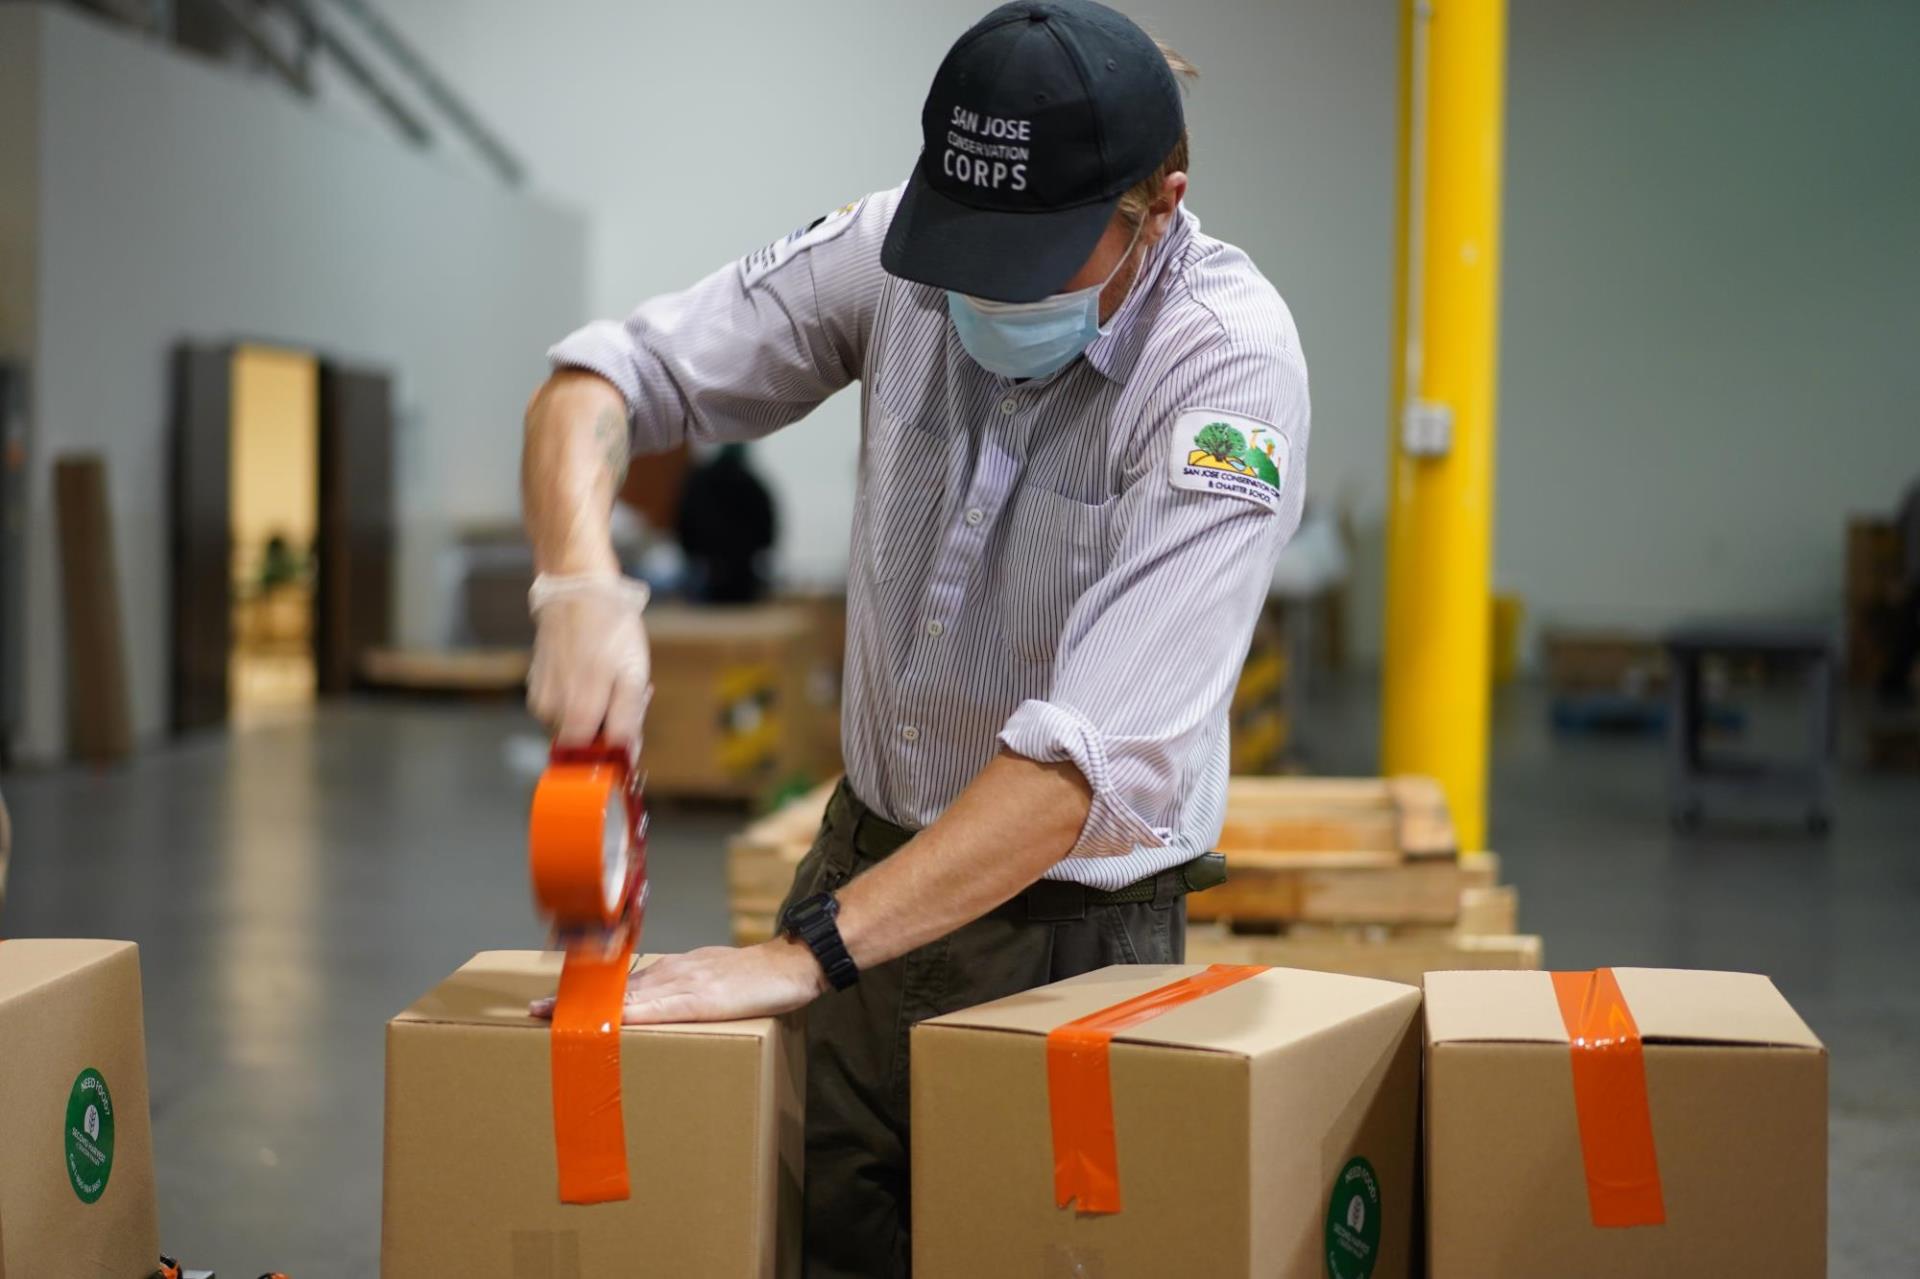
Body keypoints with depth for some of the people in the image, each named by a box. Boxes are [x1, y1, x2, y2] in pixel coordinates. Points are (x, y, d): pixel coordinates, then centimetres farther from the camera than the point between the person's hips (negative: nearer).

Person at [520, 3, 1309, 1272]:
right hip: (872, 839, 4)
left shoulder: (1229, 366, -25)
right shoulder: (900, 251, -12)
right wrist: (582, 581, -29)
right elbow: (610, 376, -6)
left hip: (1071, 920, -4)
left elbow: (1101, 749, -32)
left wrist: (806, 955, -35)